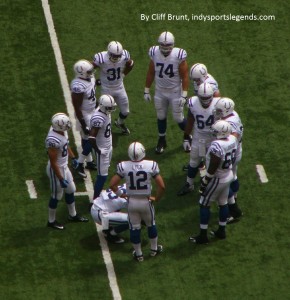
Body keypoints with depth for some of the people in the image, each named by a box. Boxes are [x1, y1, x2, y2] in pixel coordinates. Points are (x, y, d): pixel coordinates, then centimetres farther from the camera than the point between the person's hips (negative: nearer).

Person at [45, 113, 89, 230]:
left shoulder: (62, 131, -10)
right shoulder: (53, 140, -36)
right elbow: (53, 163, -28)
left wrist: (73, 157, 24)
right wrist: (61, 179, -21)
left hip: (64, 166, 9)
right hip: (56, 170, -9)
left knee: (70, 190, 23)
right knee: (56, 196, 11)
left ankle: (73, 215, 44)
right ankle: (51, 221, 31)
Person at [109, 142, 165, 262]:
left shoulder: (123, 166, -15)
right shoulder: (151, 165, -17)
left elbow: (112, 184, -10)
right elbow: (161, 186, -15)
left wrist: (120, 194, 7)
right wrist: (156, 198, 2)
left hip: (132, 201, 0)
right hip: (146, 201, 0)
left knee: (134, 228, 16)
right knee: (151, 225, 24)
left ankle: (138, 254, 30)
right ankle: (154, 249, 42)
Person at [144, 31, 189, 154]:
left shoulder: (179, 55, -23)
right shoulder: (154, 54, -13)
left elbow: (185, 76, -15)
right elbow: (150, 73, 1)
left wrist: (184, 95, -16)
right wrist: (146, 90, 5)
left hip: (175, 92, -3)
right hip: (160, 92, 3)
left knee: (178, 118, 7)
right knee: (161, 117, 16)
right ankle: (162, 140, 36)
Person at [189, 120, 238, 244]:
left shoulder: (216, 146, -32)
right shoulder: (233, 140, -7)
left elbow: (212, 168, -26)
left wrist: (204, 182, -15)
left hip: (218, 179, -8)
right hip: (229, 176, 8)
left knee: (204, 205, 6)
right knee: (223, 203, 21)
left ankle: (203, 236, 12)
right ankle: (221, 231, 34)